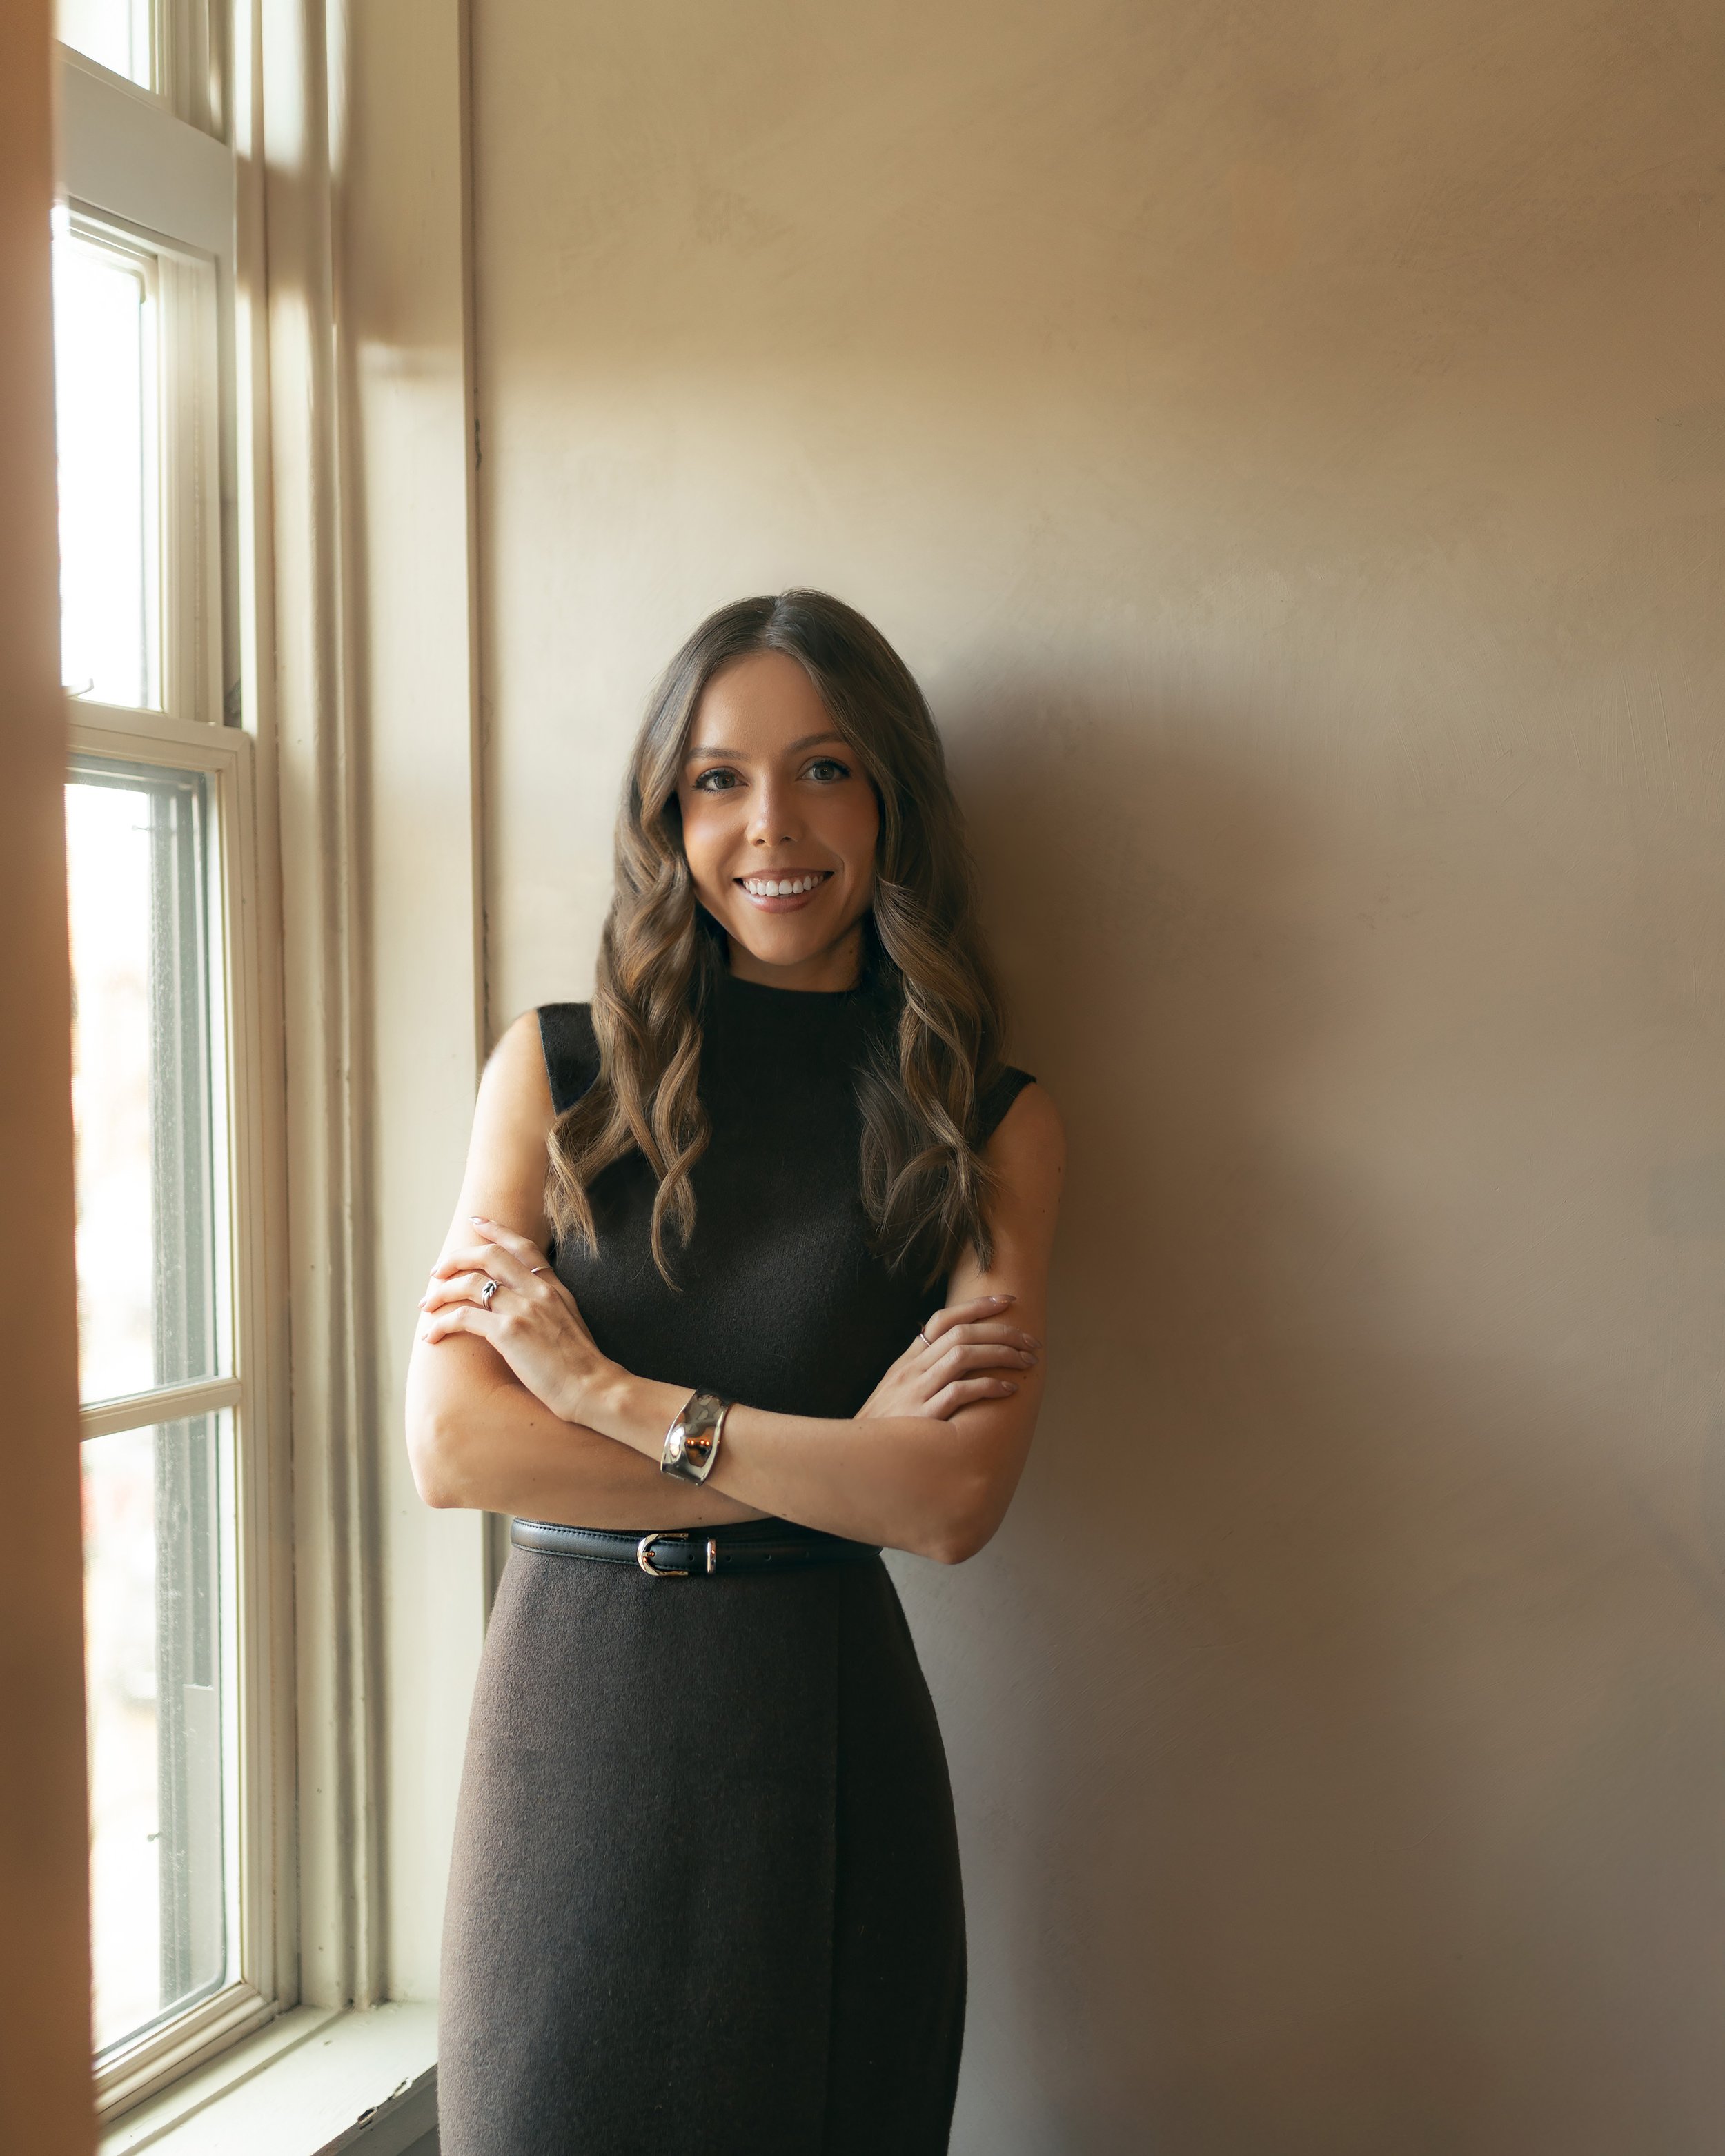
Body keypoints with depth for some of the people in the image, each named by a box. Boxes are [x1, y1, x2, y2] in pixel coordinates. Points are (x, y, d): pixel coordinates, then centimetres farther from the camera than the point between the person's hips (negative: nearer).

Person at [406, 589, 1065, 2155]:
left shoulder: (989, 1124, 0)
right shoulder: (558, 1069, 2)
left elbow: (956, 1499, -11)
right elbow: (451, 1448, -7)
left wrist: (604, 1390, -13)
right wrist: (840, 1458, -11)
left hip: (827, 1730, -1)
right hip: (572, 1711, 1)